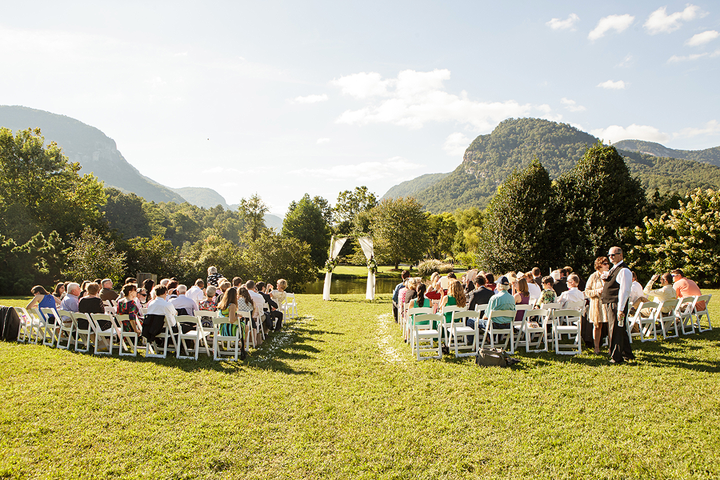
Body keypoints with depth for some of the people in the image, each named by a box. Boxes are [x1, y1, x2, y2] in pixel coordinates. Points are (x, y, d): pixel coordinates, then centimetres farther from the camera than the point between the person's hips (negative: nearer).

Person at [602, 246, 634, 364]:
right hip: (609, 304, 10)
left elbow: (624, 291, -19)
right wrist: (605, 304, 16)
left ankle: (616, 357, 4)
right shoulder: (613, 269, 17)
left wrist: (620, 309, -22)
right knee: (620, 331, 17)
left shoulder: (624, 271, -13)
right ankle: (627, 354, 28)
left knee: (616, 331, -4)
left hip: (617, 305, -10)